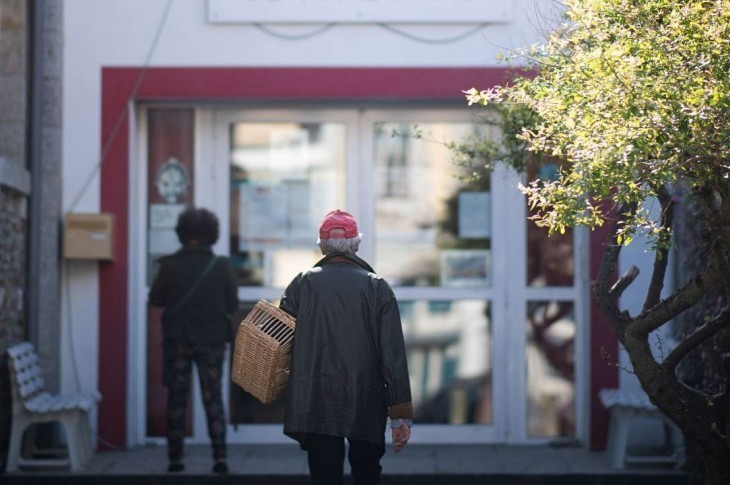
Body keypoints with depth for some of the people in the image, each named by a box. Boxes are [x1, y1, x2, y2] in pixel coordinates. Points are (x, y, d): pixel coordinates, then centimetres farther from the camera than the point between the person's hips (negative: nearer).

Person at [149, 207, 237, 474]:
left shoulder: (171, 265, -11)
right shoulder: (220, 266, -8)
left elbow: (155, 299, -2)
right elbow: (232, 304, -1)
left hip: (178, 340, -1)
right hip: (212, 340, 1)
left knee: (176, 400, 9)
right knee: (213, 399, 6)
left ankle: (175, 457, 8)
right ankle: (219, 456, -4)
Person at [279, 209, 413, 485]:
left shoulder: (302, 284, 0)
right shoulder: (377, 287, -1)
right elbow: (393, 355, -5)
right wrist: (401, 413, -3)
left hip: (315, 407, 0)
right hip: (366, 408, 0)